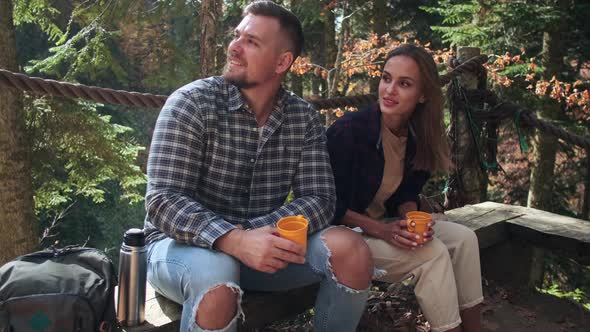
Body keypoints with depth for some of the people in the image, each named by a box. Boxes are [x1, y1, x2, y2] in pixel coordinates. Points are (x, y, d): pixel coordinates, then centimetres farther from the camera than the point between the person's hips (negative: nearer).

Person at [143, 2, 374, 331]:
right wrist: (234, 240, -38)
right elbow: (163, 201, -21)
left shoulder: (305, 118, -1)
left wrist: (251, 236, -26)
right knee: (216, 276, -37)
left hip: (261, 245, 4)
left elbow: (320, 199, -9)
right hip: (184, 245, -3)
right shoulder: (192, 102, -13)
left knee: (351, 250, -17)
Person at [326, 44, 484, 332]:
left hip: (387, 224, 7)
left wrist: (412, 222, -14)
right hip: (345, 231, -7)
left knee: (463, 239, -5)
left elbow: (407, 194, 8)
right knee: (431, 254, -21)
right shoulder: (348, 130, -22)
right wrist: (382, 230, -26)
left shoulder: (418, 139, -2)